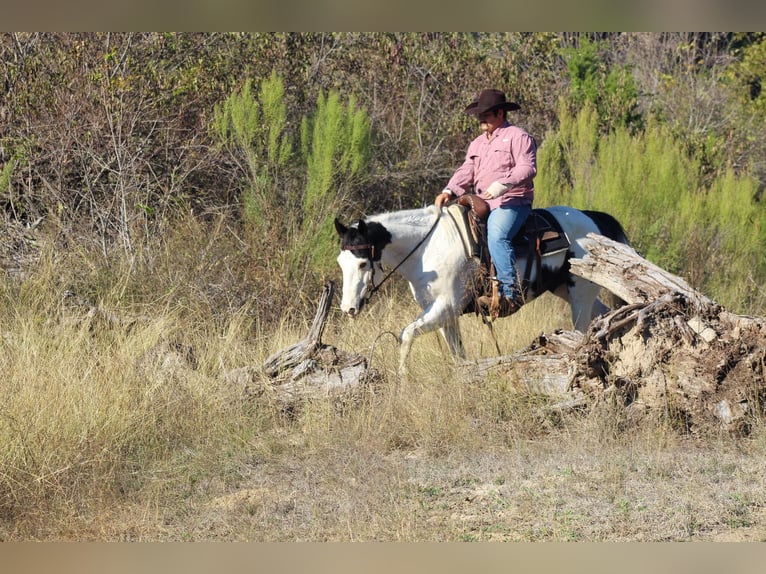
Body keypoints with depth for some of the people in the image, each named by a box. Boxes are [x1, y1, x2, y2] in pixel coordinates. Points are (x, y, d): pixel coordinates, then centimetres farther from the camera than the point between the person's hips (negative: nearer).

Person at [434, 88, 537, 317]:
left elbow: (527, 168, -12)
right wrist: (449, 191, -2)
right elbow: (466, 172, 17)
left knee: (497, 236, -34)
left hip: (511, 202, -8)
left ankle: (510, 294, -35)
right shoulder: (477, 144, 25)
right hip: (480, 203, 8)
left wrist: (503, 184, -27)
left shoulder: (517, 137, 1)